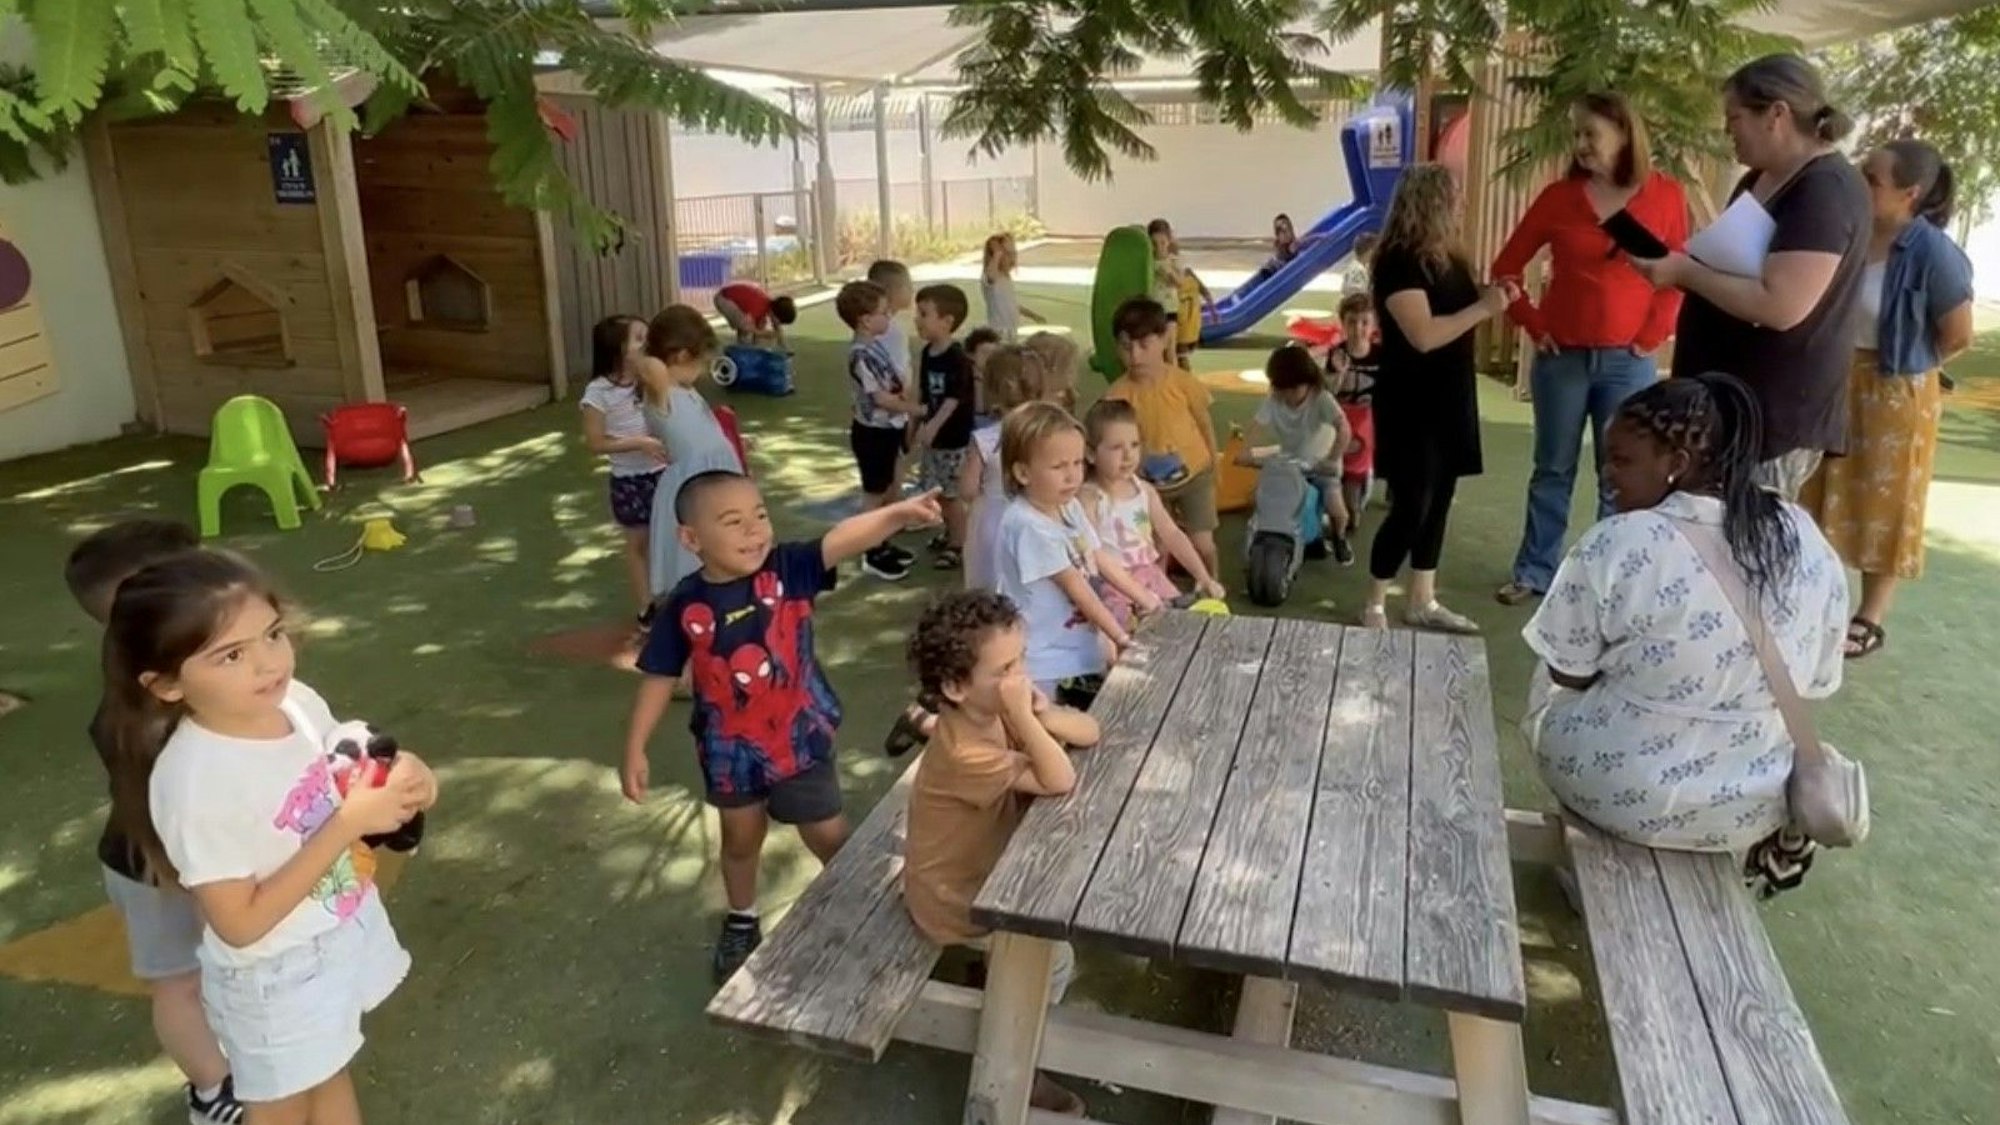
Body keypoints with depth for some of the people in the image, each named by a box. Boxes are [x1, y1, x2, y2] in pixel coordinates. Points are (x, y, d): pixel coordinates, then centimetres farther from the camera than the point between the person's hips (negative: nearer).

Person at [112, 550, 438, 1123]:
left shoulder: (297, 702, -13)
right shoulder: (194, 781, -31)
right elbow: (240, 924, -25)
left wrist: (397, 777, -17)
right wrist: (349, 823, -31)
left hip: (348, 931, 6)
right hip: (278, 975, -5)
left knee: (332, 1074, 30)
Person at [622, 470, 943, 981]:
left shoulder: (787, 570, -18)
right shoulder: (685, 606, -15)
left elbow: (842, 540, -34)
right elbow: (660, 677, -5)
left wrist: (897, 513, -51)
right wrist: (636, 749, -2)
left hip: (799, 737, -1)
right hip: (730, 747, 2)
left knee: (828, 835, 11)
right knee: (741, 839, 23)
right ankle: (741, 924, 49)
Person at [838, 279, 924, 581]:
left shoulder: (877, 344, 4)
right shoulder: (861, 354, -24)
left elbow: (895, 379, 15)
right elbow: (881, 397, -23)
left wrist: (905, 389, -7)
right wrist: (913, 408, -13)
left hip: (889, 429, 9)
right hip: (873, 432, -9)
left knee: (891, 489, 20)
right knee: (874, 493, 4)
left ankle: (882, 545, 35)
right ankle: (872, 555, 18)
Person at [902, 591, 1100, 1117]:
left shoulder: (998, 706, -12)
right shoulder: (964, 755, -37)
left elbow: (1090, 733, -10)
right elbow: (1061, 781, -37)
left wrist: (1044, 715, -30)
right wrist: (1023, 715, -44)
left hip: (989, 866, 8)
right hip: (957, 897, -8)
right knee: (1052, 957, -8)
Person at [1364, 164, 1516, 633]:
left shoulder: (1447, 258, 10)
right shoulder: (1399, 262, -17)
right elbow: (1424, 335, -25)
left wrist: (1489, 296, 2)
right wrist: (1484, 307, -18)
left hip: (1449, 400, 9)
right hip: (1412, 405, -9)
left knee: (1439, 501, 12)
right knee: (1411, 506, -5)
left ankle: (1423, 601, 22)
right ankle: (1375, 606, 8)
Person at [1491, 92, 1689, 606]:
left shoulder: (1665, 195, -2)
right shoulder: (1559, 196, 0)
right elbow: (1507, 266, 6)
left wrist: (1652, 335, -5)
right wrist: (1533, 324, -1)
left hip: (1628, 361, -1)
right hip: (1561, 357, 1)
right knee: (1552, 470, 9)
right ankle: (1535, 572, 18)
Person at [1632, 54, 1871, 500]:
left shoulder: (1826, 190, -17)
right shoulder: (1759, 180, 13)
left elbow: (1780, 306, -27)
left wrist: (1683, 271, -20)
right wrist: (1678, 262, 5)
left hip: (1775, 417, -10)